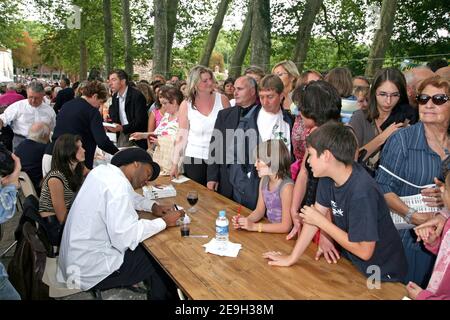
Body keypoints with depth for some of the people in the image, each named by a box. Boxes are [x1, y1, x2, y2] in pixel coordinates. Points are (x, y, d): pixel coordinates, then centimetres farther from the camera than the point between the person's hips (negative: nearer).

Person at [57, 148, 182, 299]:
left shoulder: (103, 170, 3)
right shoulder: (117, 185, -24)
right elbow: (126, 238, -29)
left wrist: (153, 206, 6)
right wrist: (164, 222, -18)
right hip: (93, 270, -9)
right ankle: (164, 294, 27)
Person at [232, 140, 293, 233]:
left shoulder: (286, 186, -20)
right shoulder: (264, 180, 1)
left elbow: (286, 226, -19)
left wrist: (254, 226, -18)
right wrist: (245, 220, -9)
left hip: (282, 235, -5)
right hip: (269, 229, 6)